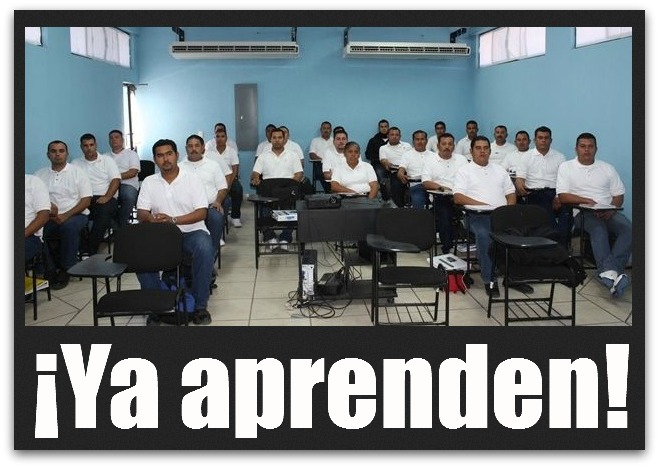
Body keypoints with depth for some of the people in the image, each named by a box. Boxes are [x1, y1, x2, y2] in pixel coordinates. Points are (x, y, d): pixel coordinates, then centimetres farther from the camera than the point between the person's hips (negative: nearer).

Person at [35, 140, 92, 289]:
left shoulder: (77, 172, 5)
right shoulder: (40, 174, 13)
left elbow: (86, 200, -2)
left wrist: (66, 216, -14)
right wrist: (46, 205, -14)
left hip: (74, 215, -2)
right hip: (48, 216, 3)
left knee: (69, 226, -37)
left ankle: (65, 270, -21)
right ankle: (48, 268, -10)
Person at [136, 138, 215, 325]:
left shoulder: (192, 179, -2)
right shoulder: (149, 182, 7)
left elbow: (201, 213, -10)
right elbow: (141, 213, 1)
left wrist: (173, 220, -25)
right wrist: (152, 218, -25)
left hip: (191, 232, -2)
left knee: (205, 248, -36)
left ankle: (200, 304, -21)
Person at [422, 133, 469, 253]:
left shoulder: (461, 159, 18)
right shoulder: (430, 161, 11)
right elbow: (426, 183, -1)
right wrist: (441, 187, -18)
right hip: (441, 198, -2)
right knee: (444, 214, -30)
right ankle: (447, 249, -23)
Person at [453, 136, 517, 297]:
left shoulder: (499, 170, 26)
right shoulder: (464, 171, 11)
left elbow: (511, 193, 21)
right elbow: (458, 197, -3)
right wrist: (482, 205, -15)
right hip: (478, 215, -4)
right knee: (484, 235, -37)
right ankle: (490, 280, -30)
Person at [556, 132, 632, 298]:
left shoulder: (607, 168, 18)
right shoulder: (566, 167, 8)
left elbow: (619, 196, 14)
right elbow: (563, 196, -3)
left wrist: (611, 209, -9)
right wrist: (587, 201, -17)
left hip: (607, 213, 4)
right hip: (582, 212, -4)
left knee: (629, 228, -27)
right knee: (599, 229, -37)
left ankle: (608, 272, -40)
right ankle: (612, 271, -50)